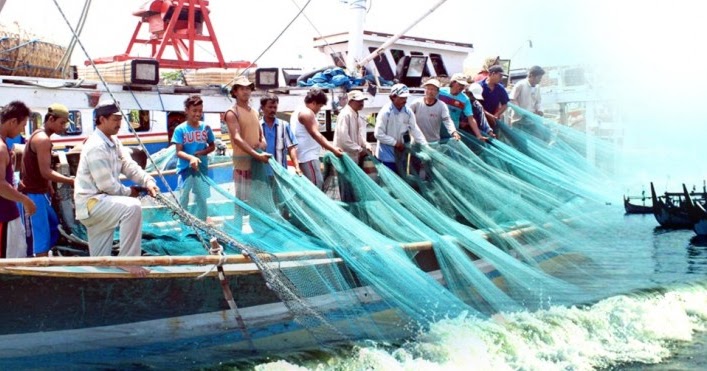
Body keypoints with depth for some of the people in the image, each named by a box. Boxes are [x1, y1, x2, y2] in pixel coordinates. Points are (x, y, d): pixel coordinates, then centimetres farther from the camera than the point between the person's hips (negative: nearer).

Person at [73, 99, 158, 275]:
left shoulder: (113, 142, 11)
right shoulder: (96, 147, -20)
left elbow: (129, 165, 2)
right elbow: (107, 185, -22)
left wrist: (147, 181, -15)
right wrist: (129, 192, -7)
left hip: (100, 202, 10)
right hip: (92, 202, -10)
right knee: (132, 207, -29)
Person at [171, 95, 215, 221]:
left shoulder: (206, 128, 0)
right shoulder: (180, 129, -8)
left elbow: (212, 146, 9)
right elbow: (178, 151, -12)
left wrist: (202, 152, -11)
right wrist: (191, 157, -32)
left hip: (201, 168, 3)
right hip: (185, 169, -3)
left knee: (201, 198, 10)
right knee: (183, 198, 6)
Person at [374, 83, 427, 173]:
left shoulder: (408, 112, -2)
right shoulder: (385, 112, -18)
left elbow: (415, 130, 3)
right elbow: (378, 134, -19)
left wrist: (425, 146, -8)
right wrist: (395, 142, -17)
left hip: (400, 154, 6)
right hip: (386, 155, -6)